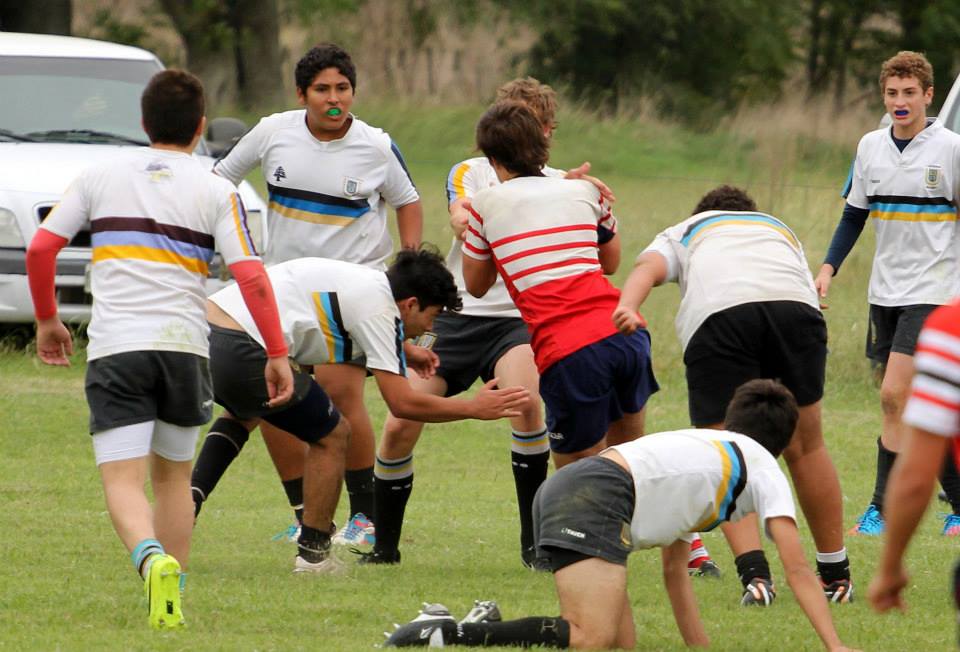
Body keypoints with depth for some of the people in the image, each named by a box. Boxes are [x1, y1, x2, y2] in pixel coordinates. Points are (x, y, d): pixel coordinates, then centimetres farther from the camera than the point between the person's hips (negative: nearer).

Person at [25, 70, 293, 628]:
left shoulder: (101, 177, 7)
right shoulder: (217, 191, 2)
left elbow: (41, 248, 5)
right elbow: (251, 277, -7)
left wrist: (47, 319, 19)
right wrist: (277, 353, -2)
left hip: (114, 348, -1)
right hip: (184, 346, 1)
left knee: (123, 481, -5)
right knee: (173, 476, 19)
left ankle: (152, 559, -34)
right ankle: (173, 596, 18)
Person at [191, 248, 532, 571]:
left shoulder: (363, 281, 22)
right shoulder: (379, 306, -4)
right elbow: (402, 402, -7)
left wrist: (403, 353, 56)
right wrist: (475, 408, 4)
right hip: (240, 352, -9)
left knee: (244, 413, 40)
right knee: (333, 436, 8)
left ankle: (192, 496, 22)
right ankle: (313, 552, 14)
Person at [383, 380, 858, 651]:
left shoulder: (702, 448, 38)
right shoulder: (761, 465, 16)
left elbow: (673, 571, 40)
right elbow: (796, 569, 10)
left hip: (561, 491, 9)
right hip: (596, 498, -9)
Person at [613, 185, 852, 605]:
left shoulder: (683, 233, 35)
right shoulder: (780, 229, 44)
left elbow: (649, 266, 12)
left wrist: (626, 307, -8)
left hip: (715, 314, -2)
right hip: (796, 307, 2)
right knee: (805, 448, 18)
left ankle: (754, 573, -14)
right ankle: (837, 577, 25)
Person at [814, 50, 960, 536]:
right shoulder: (871, 147, 8)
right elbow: (854, 216, 16)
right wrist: (828, 268, 3)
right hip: (885, 292, 6)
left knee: (895, 395, -16)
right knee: (919, 406, 7)